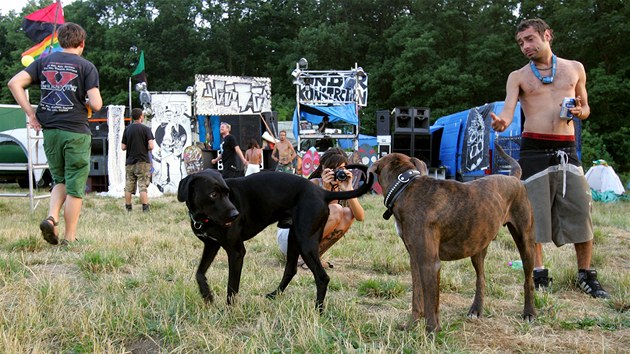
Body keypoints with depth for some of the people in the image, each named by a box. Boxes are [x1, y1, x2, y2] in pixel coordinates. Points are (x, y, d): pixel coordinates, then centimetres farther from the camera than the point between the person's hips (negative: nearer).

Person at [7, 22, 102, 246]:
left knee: (60, 181, 21)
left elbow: (14, 83, -1)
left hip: (49, 131, 4)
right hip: (76, 132, -4)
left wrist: (31, 114, 2)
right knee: (75, 187, 4)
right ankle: (69, 239, 7)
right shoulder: (86, 67, -4)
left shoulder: (44, 61, 8)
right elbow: (96, 104, -13)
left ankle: (51, 218, -3)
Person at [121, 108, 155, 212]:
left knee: (129, 187, 9)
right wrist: (145, 148, 6)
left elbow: (123, 147, 4)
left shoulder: (127, 129, 4)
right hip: (142, 161, -3)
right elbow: (151, 146, -15)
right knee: (143, 186, -4)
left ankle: (128, 208, 13)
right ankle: (145, 208, -7)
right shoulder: (145, 129, -7)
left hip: (130, 162, 4)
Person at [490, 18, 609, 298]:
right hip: (534, 149, -1)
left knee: (580, 211, 0)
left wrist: (579, 112, -4)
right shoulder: (518, 77, 6)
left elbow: (585, 109, 20)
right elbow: (508, 110, -8)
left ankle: (586, 275, 13)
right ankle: (539, 274, 13)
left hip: (567, 149, 2)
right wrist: (501, 122, -32)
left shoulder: (574, 69, 12)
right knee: (533, 213, 0)